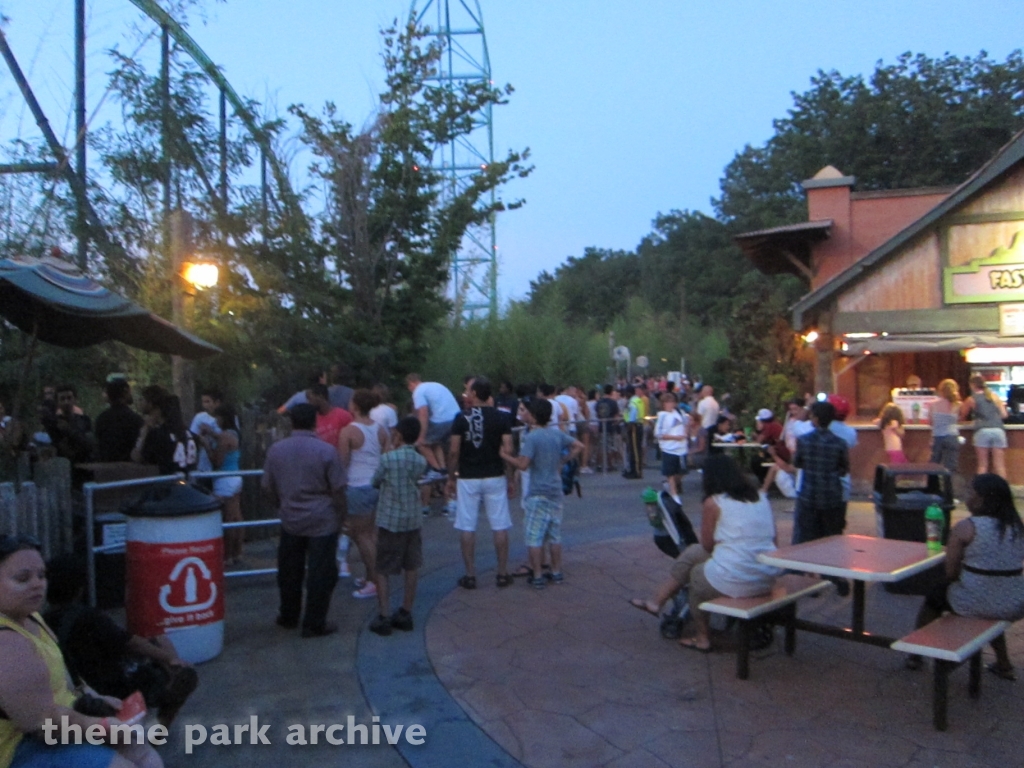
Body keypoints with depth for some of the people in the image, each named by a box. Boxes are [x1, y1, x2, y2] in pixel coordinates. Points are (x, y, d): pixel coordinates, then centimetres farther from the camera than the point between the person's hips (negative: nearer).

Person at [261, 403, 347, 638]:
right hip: (322, 522, -4)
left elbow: (268, 487, 7)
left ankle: (288, 617, 32)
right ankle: (314, 624, 10)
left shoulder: (276, 450, -1)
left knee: (289, 572, 18)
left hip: (290, 521, 4)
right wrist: (341, 515, 3)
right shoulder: (326, 451, -13)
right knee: (320, 574, 5)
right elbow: (337, 489, -11)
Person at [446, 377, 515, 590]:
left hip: (468, 478, -1)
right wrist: (510, 478, 3)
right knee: (499, 527, 8)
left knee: (467, 528, 6)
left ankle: (470, 576, 10)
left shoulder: (461, 419, -5)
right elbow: (507, 450, -7)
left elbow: (454, 451, -7)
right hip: (494, 478, 1)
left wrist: (450, 478, 4)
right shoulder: (502, 418, -2)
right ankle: (502, 574, 13)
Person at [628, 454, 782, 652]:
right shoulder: (761, 497, 8)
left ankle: (703, 638, 40)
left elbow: (708, 545, 1)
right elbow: (773, 540, 12)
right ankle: (656, 602, 34)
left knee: (695, 574, 28)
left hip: (734, 582, -6)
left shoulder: (713, 502, -7)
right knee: (692, 552, 22)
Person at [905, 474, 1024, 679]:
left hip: (975, 604, -5)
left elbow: (951, 573, -9)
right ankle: (1003, 664, 41)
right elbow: (1003, 567, 12)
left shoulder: (965, 528, -14)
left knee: (936, 595, 24)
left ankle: (916, 654, 35)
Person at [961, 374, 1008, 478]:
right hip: (998, 430, 2)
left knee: (982, 465, 2)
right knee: (1000, 465, 3)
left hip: (982, 431, -2)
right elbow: (1004, 415, 15)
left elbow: (963, 417, 18)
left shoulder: (971, 399, 8)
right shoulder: (994, 396, 16)